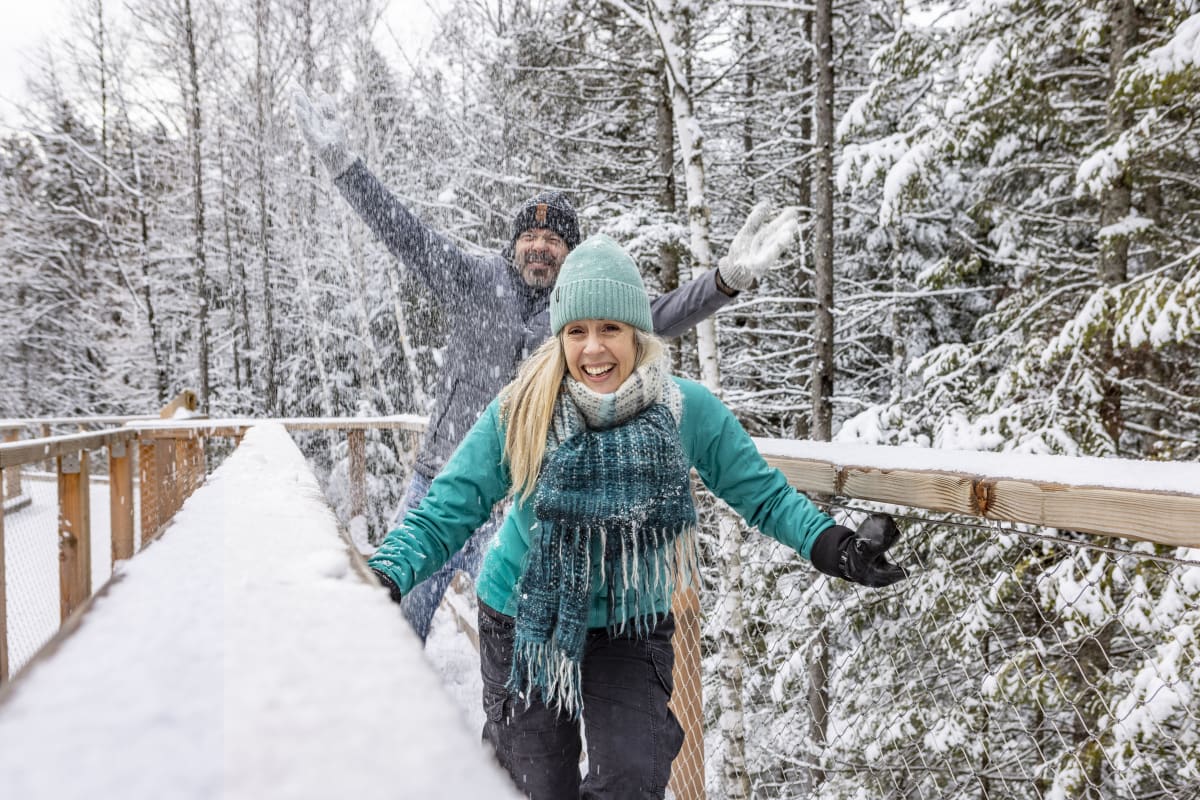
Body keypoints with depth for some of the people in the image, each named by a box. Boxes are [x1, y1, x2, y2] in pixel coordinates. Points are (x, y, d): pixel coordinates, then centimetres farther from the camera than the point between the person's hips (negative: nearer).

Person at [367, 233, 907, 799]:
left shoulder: (688, 410, -18)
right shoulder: (518, 413, -20)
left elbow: (763, 494, -8)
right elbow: (445, 512, -18)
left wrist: (830, 545, -22)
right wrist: (384, 576, -32)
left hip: (631, 625, 1)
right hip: (523, 621, 0)